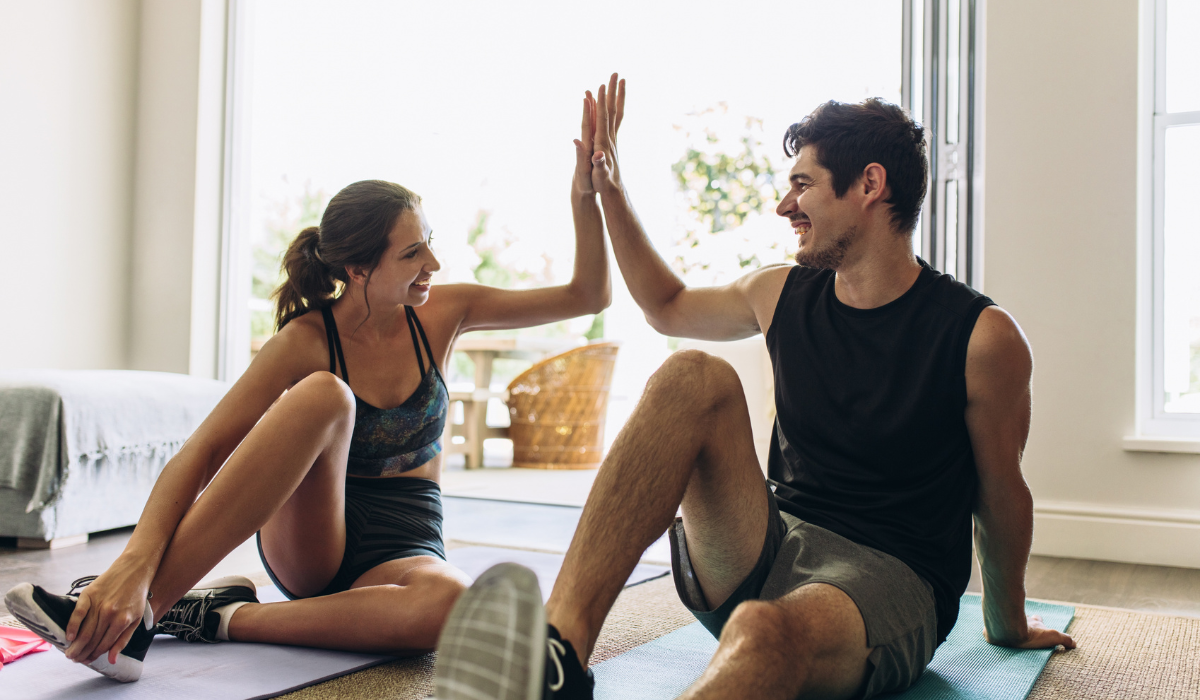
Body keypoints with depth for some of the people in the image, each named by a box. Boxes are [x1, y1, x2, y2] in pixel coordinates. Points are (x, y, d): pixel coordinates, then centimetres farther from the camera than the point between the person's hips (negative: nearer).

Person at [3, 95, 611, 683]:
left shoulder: (441, 314, -3)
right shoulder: (308, 341, -12)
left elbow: (587, 296, -1)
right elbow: (202, 451, -22)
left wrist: (585, 193, -16)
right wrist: (135, 562, -38)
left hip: (403, 548, 3)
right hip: (308, 545, -2)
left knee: (448, 602, -39)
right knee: (322, 395, -35)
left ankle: (224, 618, -23)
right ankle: (144, 606, -35)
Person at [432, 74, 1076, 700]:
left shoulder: (981, 336, -7)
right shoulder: (782, 295, 8)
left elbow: (1000, 491, 5)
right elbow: (666, 307, 26)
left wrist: (1009, 627, 18)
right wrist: (608, 189, 22)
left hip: (888, 578, -4)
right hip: (768, 549, 4)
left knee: (762, 630, -41)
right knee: (693, 377, -23)